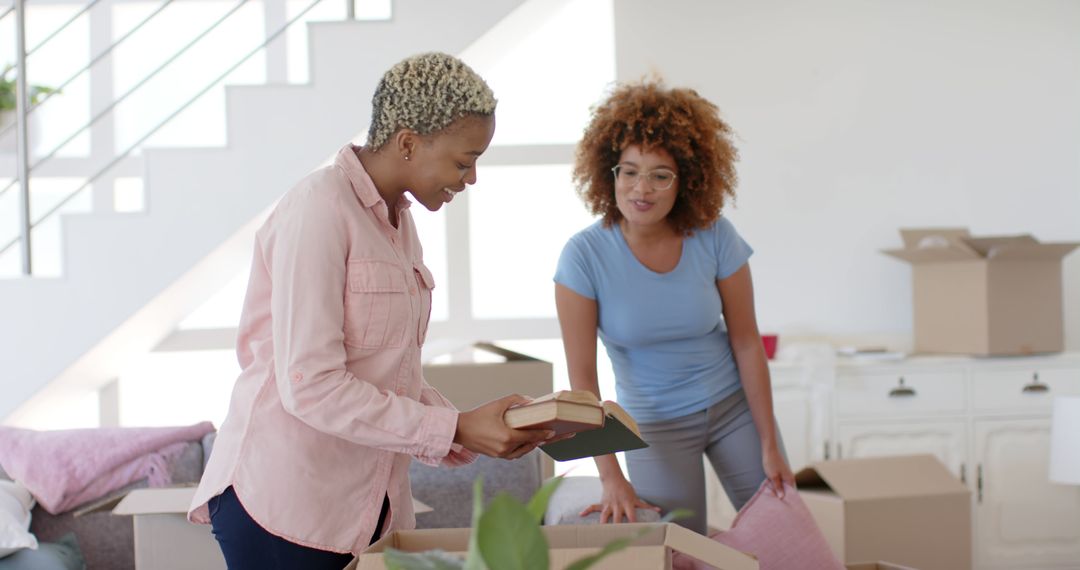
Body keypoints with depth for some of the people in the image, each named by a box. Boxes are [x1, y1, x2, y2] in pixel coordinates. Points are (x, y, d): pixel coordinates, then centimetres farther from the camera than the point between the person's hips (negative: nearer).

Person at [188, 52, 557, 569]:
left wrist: (473, 434, -1)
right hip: (287, 504, -8)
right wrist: (456, 430, -21)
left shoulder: (397, 217, 11)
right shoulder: (320, 209, -15)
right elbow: (310, 385, -22)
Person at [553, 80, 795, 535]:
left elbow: (747, 343, -8)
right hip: (655, 424, -1)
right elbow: (581, 375, -19)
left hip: (734, 405, 2)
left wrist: (769, 445, -6)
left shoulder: (714, 238, -15)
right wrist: (611, 478, -22)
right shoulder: (584, 255, -20)